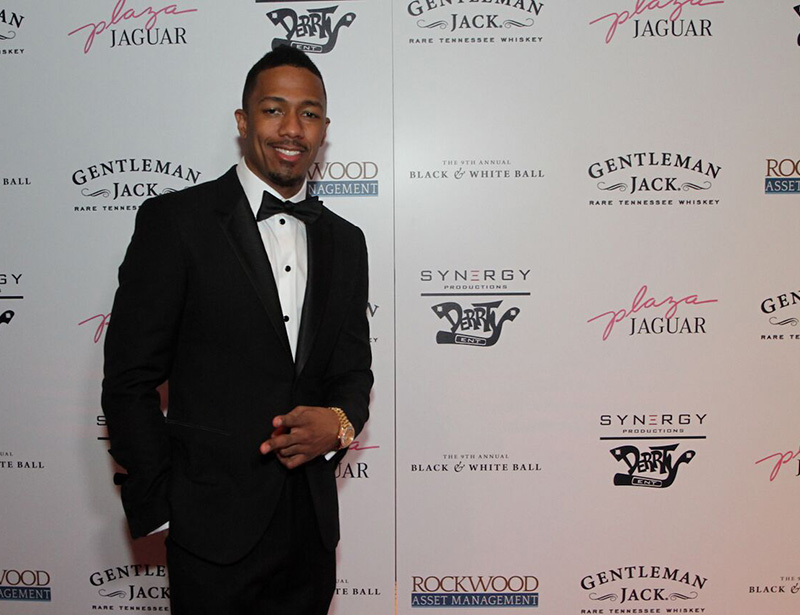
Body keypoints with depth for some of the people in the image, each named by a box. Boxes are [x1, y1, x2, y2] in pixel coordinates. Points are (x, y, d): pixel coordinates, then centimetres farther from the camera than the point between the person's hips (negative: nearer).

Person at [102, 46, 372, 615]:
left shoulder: (345, 241, 7)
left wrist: (338, 422, -11)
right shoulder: (175, 221, -8)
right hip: (214, 530, -4)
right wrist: (159, 510, -7)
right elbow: (129, 381, -7)